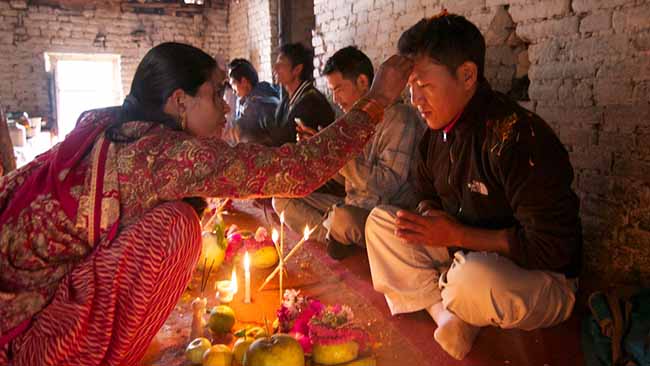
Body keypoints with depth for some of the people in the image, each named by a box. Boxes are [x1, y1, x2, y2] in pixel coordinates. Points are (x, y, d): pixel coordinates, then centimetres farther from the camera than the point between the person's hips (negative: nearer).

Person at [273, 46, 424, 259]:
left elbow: (386, 185, -23)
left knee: (343, 217, -39)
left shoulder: (398, 117, -15)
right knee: (282, 200, 2)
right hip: (353, 207, 8)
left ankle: (330, 233, -3)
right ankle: (341, 239, -13)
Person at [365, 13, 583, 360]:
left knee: (474, 279, -40)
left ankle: (442, 299, -2)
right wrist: (427, 218, -9)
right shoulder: (437, 132, -1)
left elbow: (553, 247, -27)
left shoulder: (518, 136, -26)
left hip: (542, 279, -8)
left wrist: (457, 234, -24)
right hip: (465, 254, 8)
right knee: (379, 221, 1)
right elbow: (431, 196, 16)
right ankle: (449, 317, -12)